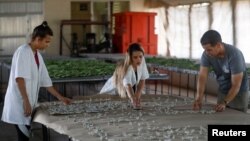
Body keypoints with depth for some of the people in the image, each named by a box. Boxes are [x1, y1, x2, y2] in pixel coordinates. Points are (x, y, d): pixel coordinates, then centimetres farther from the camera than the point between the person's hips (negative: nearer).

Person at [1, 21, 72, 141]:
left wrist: (60, 97, 18)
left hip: (28, 103, 8)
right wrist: (26, 102, -23)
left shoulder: (38, 55, 12)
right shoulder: (23, 51, -13)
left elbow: (45, 81, 17)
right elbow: (19, 78, -20)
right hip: (19, 103, -8)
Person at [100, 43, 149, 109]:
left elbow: (142, 80, -13)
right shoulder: (126, 67, -39)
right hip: (114, 90, -5)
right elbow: (127, 86, -55)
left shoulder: (142, 61, -21)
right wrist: (133, 101, -72)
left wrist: (137, 96, -29)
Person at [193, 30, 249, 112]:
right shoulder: (206, 54, -17)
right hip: (222, 91, 4)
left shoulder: (234, 55, -30)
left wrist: (224, 103, -39)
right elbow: (202, 77, -20)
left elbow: (236, 85, -28)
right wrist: (199, 98, -35)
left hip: (238, 93, -4)